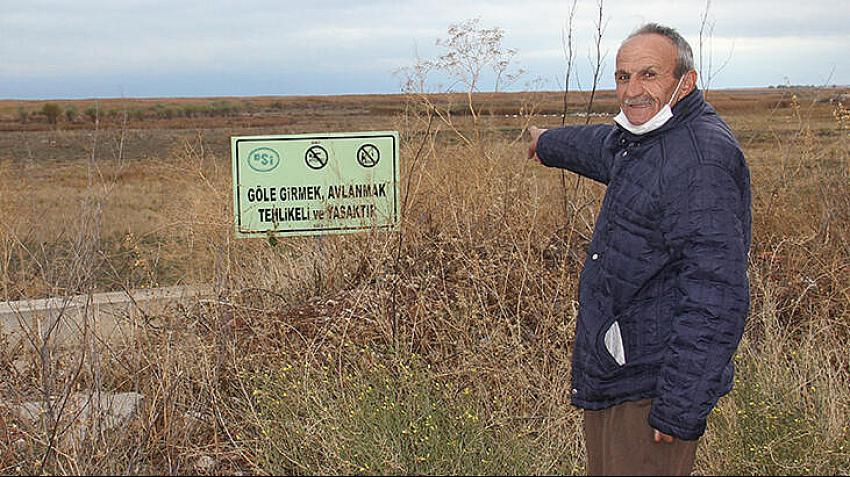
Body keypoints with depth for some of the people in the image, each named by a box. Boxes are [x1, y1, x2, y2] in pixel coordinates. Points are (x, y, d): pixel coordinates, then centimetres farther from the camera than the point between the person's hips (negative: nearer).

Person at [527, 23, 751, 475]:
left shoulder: (700, 157, -20)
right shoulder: (638, 140, 11)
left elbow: (715, 296, -26)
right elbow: (599, 146, 38)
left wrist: (680, 409, -27)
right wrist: (548, 142, 58)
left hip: (651, 385, -10)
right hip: (609, 374, 10)